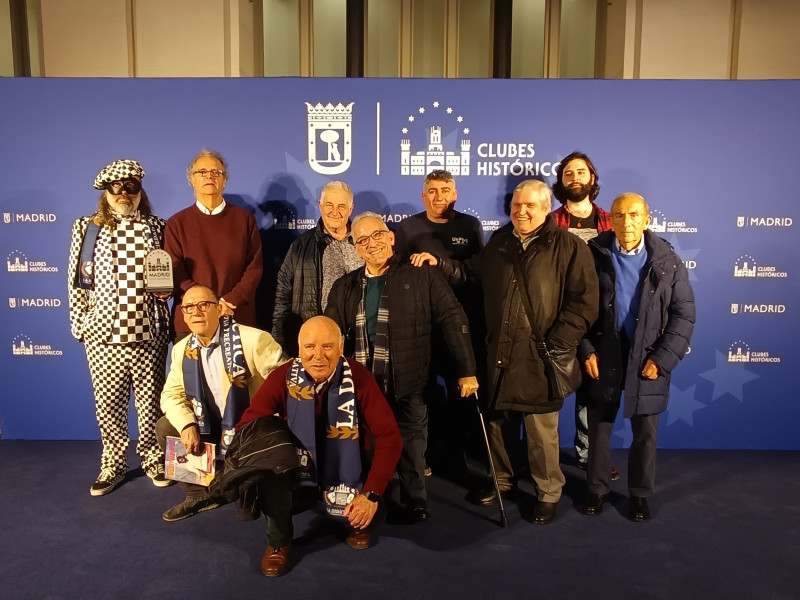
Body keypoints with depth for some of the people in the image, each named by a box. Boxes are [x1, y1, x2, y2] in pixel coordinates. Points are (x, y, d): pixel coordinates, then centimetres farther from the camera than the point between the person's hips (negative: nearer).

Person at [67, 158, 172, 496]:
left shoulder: (157, 228, 6)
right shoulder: (86, 228, 5)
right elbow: (77, 281, 6)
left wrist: (167, 288, -7)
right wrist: (79, 326, 3)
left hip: (149, 334, 0)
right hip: (103, 335, 0)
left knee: (151, 402, 8)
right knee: (108, 404, 9)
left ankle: (153, 459, 28)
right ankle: (113, 465, 27)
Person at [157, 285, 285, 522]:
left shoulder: (254, 339, -19)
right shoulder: (182, 350, 2)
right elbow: (171, 394, 5)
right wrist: (187, 425, -16)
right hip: (212, 428, 7)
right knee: (165, 428, -6)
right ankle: (199, 493, 12)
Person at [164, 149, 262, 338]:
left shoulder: (245, 219, 8)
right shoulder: (177, 223, 7)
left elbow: (255, 266, 2)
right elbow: (175, 273, 0)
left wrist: (231, 301, -12)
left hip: (239, 319, 0)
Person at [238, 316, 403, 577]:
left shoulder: (359, 377, -24)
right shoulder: (283, 376, -21)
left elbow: (389, 437, -22)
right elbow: (246, 426, -16)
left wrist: (371, 493, -29)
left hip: (349, 457, -1)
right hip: (298, 453, 1)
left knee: (370, 512, -23)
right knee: (268, 469, -29)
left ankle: (357, 524, 20)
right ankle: (278, 541, 1)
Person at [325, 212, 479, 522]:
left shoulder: (422, 276, -2)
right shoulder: (344, 287, 10)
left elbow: (453, 320, -4)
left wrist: (466, 370, -8)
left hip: (407, 385, -3)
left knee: (411, 448, 6)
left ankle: (415, 502, 26)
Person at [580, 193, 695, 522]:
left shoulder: (667, 261, -4)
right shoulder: (593, 255, -6)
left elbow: (684, 315, -3)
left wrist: (662, 358, -11)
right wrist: (586, 351, -9)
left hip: (647, 359, 0)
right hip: (603, 357, 0)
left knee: (645, 433, 12)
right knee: (598, 429, 12)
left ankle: (640, 493, 32)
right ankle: (597, 488, 31)